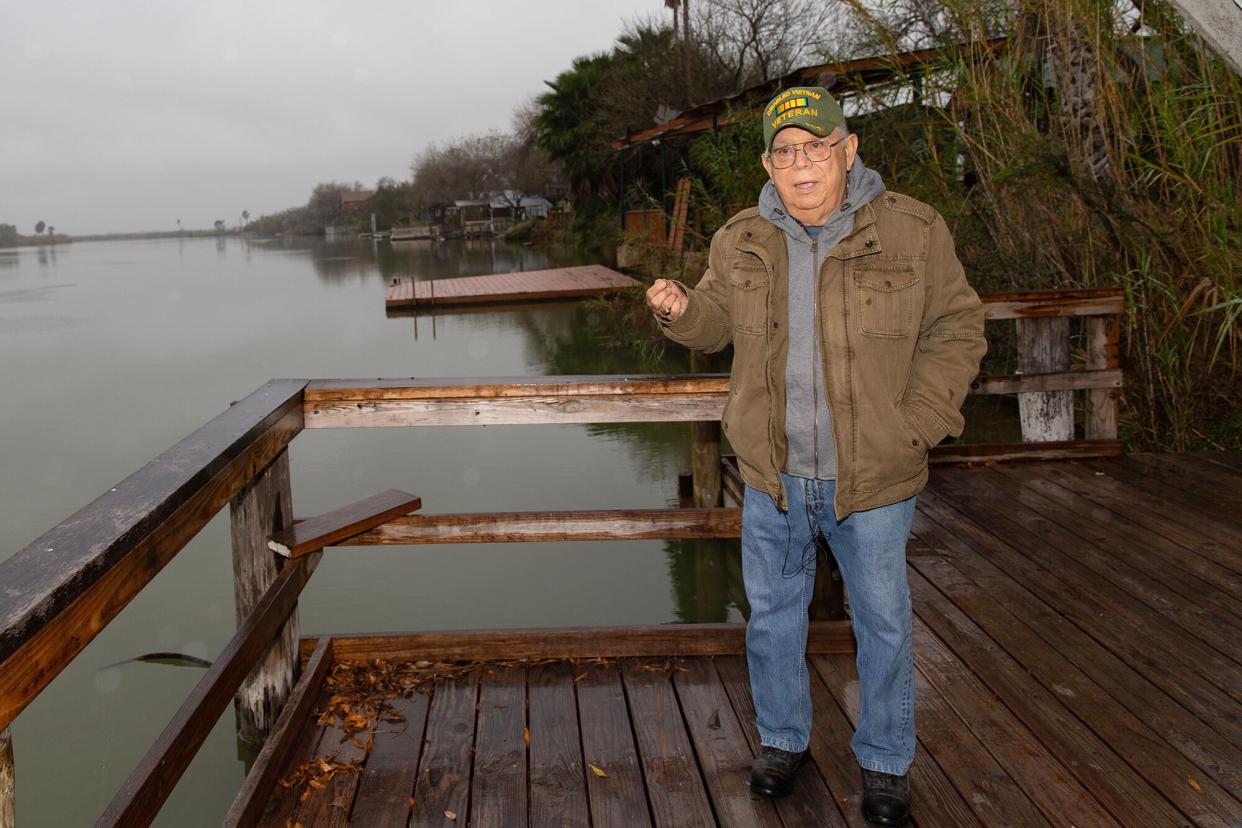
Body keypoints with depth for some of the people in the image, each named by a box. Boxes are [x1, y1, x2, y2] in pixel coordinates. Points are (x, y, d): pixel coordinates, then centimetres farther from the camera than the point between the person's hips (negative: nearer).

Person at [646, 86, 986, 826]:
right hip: (774, 477, 3)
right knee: (772, 614, 16)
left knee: (883, 623, 11)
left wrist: (914, 429, -13)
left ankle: (886, 762, 33)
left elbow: (957, 329, -3)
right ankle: (783, 739, 38)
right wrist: (681, 310, -8)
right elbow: (718, 322, 16)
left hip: (872, 483, -2)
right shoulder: (741, 241, 1)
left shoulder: (913, 230, -8)